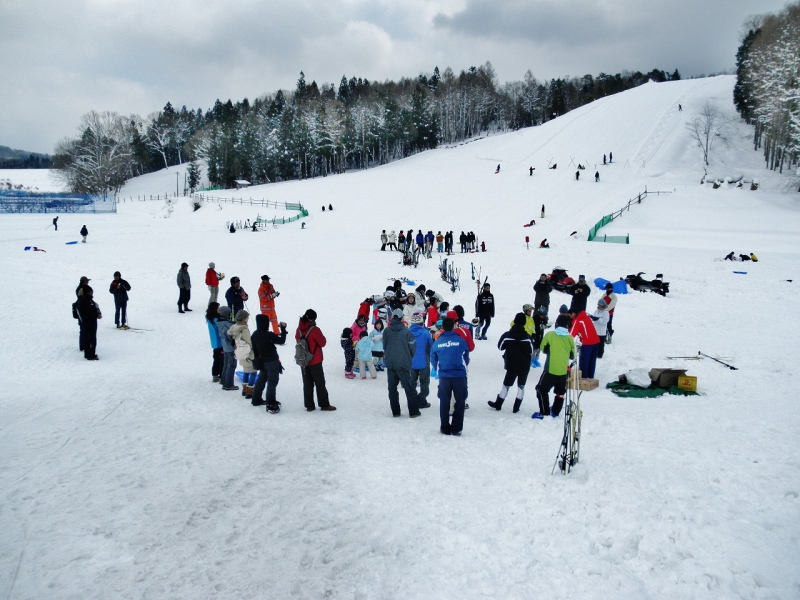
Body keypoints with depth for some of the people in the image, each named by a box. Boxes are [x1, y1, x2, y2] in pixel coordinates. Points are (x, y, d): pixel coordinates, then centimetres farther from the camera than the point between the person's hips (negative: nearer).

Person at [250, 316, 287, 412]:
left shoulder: (254, 335, 0)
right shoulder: (269, 335, -22)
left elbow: (254, 349, 9)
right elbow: (282, 341, -15)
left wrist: (257, 359, 19)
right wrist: (283, 329, -8)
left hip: (262, 361, 8)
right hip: (272, 362, -8)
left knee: (261, 379, 23)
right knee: (272, 382, -3)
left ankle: (256, 400, 34)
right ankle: (271, 405, -5)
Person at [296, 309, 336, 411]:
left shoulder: (299, 329, 1)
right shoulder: (314, 330, -18)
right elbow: (323, 343, -10)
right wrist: (321, 336, 6)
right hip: (315, 361, -5)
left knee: (307, 384, 11)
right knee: (320, 383, 4)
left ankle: (309, 405, 12)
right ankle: (324, 405, 8)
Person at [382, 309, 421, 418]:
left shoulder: (386, 331, -2)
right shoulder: (406, 332, -10)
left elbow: (384, 346, 8)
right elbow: (412, 348, -5)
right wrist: (410, 357, 15)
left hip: (390, 364, 3)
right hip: (403, 364, -2)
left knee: (392, 388, 10)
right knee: (409, 388, 4)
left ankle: (395, 411, 11)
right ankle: (413, 411, 5)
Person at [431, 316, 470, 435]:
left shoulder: (437, 343, -3)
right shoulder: (460, 340, -7)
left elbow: (433, 359, 7)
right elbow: (466, 356, 5)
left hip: (444, 376, 1)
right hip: (459, 375, -1)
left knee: (444, 403, 13)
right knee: (460, 402, 10)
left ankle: (445, 428, 17)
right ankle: (456, 429, 10)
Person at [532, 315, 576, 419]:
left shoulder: (549, 334, -7)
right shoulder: (570, 338, -1)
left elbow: (543, 349, 4)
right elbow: (572, 355, 7)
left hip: (550, 369, -3)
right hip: (564, 371, 3)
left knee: (542, 389, 9)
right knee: (560, 392, 21)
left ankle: (544, 413, 4)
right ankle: (555, 412, 26)